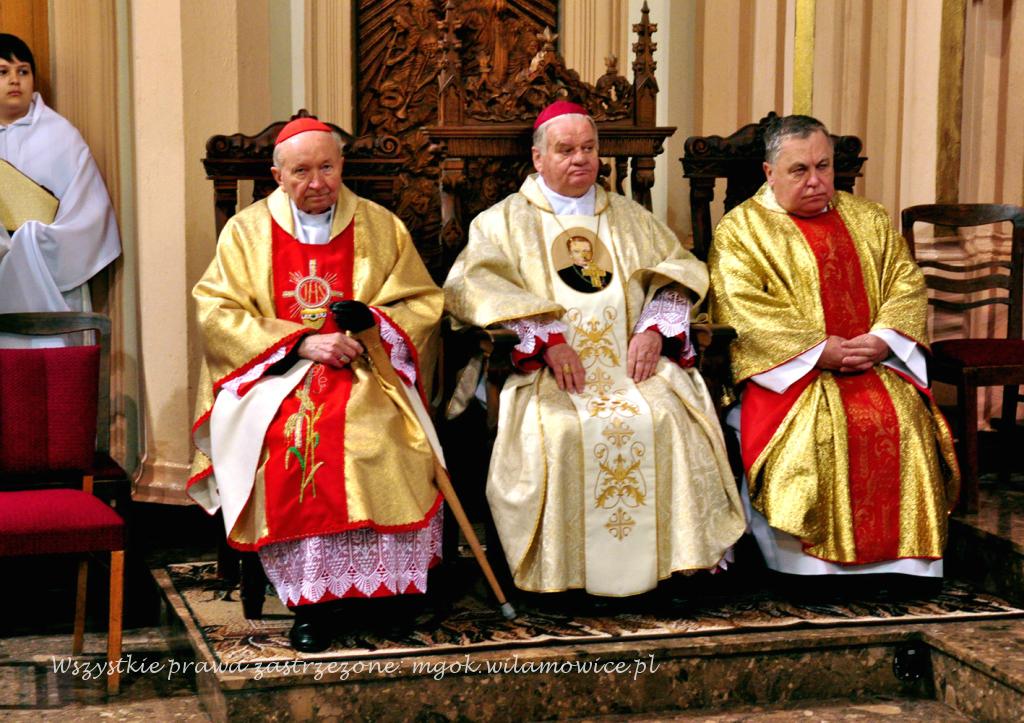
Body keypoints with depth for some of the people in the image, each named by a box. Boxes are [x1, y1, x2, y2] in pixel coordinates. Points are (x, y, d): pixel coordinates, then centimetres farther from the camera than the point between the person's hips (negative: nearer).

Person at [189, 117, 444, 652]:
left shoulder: (381, 227, 14)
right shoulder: (247, 231, 11)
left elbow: (423, 304, 10)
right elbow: (217, 312, 0)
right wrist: (302, 342, -11)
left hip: (363, 372, 1)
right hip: (273, 372, -1)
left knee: (375, 433, -33)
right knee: (290, 436, -33)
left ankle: (380, 581, -23)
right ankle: (309, 598, -28)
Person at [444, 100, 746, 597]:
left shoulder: (630, 217, 24)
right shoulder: (506, 220, 13)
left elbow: (678, 270, 16)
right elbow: (470, 285, -4)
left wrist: (654, 329, -5)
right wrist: (546, 337, -16)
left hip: (630, 363, 3)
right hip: (543, 370, -2)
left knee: (674, 417, -27)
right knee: (555, 430, -33)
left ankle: (677, 557, -19)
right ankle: (559, 571, -24)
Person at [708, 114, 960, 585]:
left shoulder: (869, 220, 20)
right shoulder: (740, 229, 5)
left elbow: (907, 284, 12)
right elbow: (742, 308, -9)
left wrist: (881, 339, -9)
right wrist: (819, 351, -17)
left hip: (875, 366, 4)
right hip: (788, 371, -3)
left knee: (904, 421, -25)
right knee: (816, 429, -32)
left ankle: (900, 557, -19)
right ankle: (815, 561, -24)